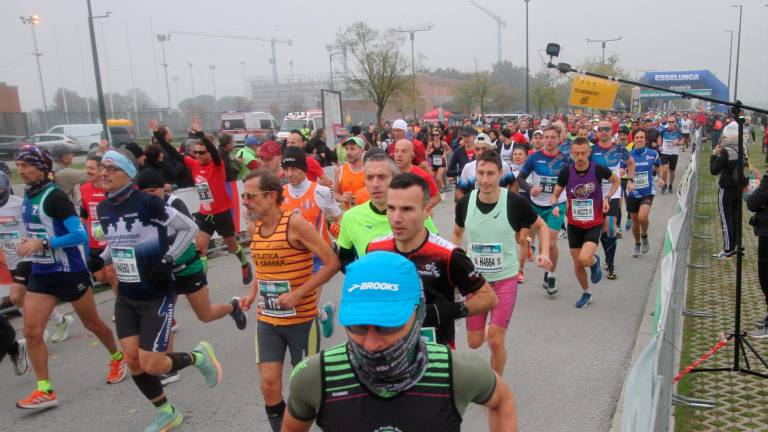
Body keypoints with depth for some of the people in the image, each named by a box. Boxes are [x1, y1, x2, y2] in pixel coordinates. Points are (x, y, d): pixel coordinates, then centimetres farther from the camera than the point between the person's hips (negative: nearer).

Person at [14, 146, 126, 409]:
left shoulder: (54, 196, -17)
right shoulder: (27, 196, 8)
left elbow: (80, 235, -23)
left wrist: (42, 243, -27)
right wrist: (26, 242, 5)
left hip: (69, 272, -7)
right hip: (40, 274, 7)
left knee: (91, 323, 10)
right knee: (31, 332, -2)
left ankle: (117, 357, 34)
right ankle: (44, 391, 6)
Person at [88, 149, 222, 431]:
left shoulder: (147, 203, -19)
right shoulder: (103, 209, 3)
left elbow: (190, 228, -14)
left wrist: (167, 260, -21)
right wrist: (101, 260, 1)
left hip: (157, 296, -7)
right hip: (125, 297, 7)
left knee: (151, 365, -7)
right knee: (133, 360, 7)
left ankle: (198, 356, 23)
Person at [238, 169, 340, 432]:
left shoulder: (295, 223, -18)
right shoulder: (255, 227, 2)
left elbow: (332, 263, -19)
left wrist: (297, 294, -23)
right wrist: (253, 292, 2)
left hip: (302, 318, -5)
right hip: (267, 320, 5)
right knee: (269, 384, 2)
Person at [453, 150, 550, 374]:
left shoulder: (516, 202, -16)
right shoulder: (465, 202, -8)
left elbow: (541, 225, 2)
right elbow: (457, 233, 11)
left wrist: (544, 253, -13)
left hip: (505, 279, -2)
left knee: (496, 341, -6)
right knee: (474, 342, 9)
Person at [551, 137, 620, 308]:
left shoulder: (599, 169, -14)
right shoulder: (566, 172, -11)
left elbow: (616, 180, 7)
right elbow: (556, 194, 2)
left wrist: (607, 197, -8)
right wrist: (555, 205, -19)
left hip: (594, 224, -2)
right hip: (574, 225, 2)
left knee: (584, 258, -22)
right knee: (577, 264, 10)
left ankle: (595, 261, 16)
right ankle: (586, 292, 37)